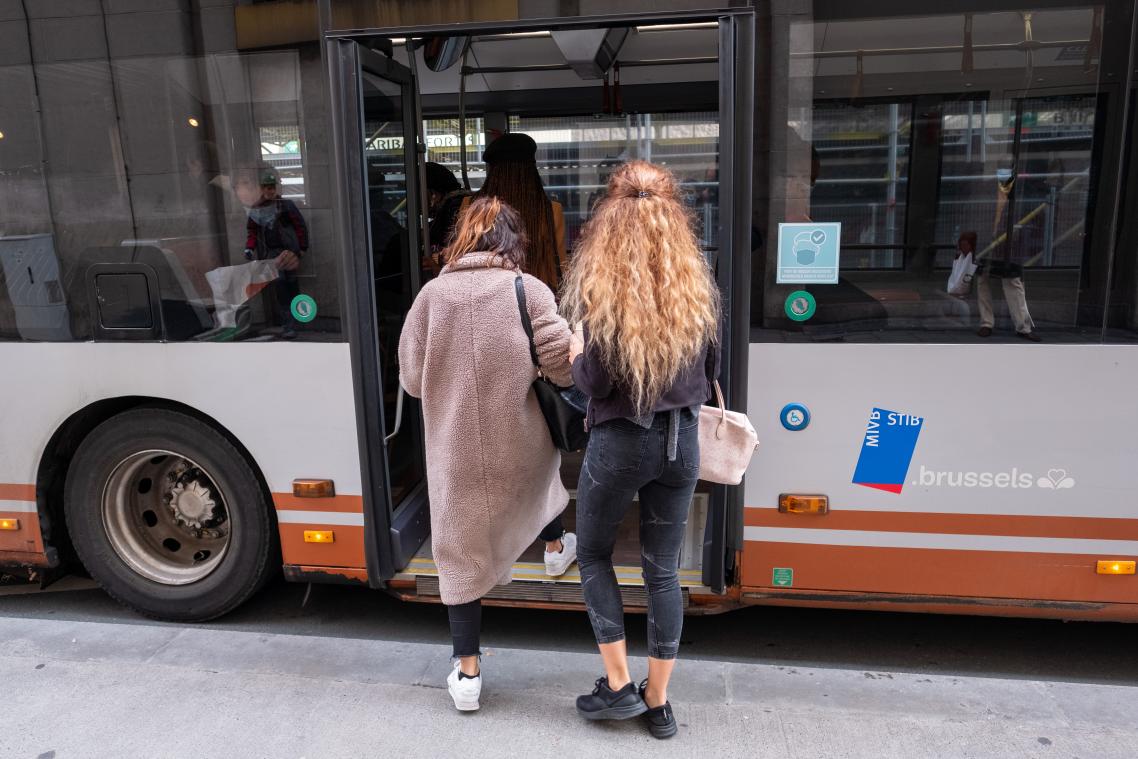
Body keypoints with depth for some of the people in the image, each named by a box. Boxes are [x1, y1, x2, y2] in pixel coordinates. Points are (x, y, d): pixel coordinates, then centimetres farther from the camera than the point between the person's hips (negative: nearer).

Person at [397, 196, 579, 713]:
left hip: (455, 451, 0)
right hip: (519, 446, 0)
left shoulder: (433, 293, -4)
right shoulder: (528, 290, -9)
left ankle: (467, 674, 19)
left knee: (461, 553, 12)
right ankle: (556, 550, 60)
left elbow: (411, 377, -1)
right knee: (544, 463, 35)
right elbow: (564, 367, -13)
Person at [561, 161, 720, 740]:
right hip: (681, 440, 4)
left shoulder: (601, 287, -13)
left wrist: (576, 355, 5)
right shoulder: (695, 283, 1)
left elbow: (593, 381, -15)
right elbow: (710, 371, 9)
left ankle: (619, 685, 20)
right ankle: (658, 702, 25)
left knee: (592, 555, 18)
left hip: (621, 441, -4)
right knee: (663, 569, 14)